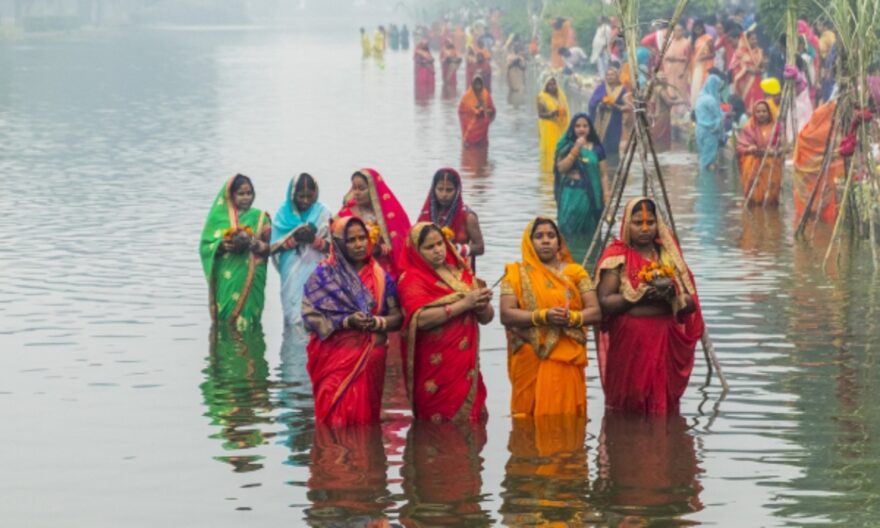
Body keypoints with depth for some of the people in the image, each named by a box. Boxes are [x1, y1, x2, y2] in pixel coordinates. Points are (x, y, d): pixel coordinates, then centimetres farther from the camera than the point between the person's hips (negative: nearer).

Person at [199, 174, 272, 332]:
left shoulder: (260, 218, 8)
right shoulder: (218, 217, 5)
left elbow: (270, 247, 4)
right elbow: (205, 245, 2)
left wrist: (256, 245, -16)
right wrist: (222, 246, -17)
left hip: (251, 280, 0)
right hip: (226, 281, 0)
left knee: (247, 320, -4)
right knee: (226, 318, -5)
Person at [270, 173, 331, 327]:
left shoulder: (323, 213, 4)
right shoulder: (284, 213, 5)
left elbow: (331, 246, 1)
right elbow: (273, 246, 1)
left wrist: (313, 240, -17)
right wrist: (294, 239, -15)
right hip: (292, 276, 1)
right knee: (294, 316, -3)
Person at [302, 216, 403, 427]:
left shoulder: (381, 277, 8)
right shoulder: (323, 275, 0)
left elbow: (397, 316, 6)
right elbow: (310, 316, -8)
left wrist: (378, 322, -15)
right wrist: (346, 322, -20)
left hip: (370, 359, 3)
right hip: (334, 359, -3)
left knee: (365, 417, 4)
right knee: (335, 417, -7)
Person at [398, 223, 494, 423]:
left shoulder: (461, 273, 14)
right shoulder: (412, 279, -2)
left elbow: (487, 318, 13)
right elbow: (421, 319, -18)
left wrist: (482, 305, -10)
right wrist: (464, 303, -18)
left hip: (466, 366, 5)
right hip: (435, 369, -5)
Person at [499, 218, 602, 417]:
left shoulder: (575, 272, 11)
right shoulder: (517, 274, 6)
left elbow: (595, 312, 4)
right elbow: (506, 315, -5)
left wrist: (571, 318, -16)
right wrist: (543, 316, -18)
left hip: (567, 361, 1)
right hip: (530, 360, -1)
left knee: (565, 417, -5)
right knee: (532, 415, -5)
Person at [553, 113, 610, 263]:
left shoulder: (597, 149, 7)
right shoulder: (566, 147, 6)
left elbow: (603, 175, 6)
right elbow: (561, 167, -9)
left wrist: (606, 194, -4)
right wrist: (576, 149, -15)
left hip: (591, 195, 1)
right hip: (571, 194, -1)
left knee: (589, 233, 1)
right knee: (570, 232, -9)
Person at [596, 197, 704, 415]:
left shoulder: (669, 255, 13)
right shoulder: (617, 256, 1)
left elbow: (691, 303, 9)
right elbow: (604, 302, -9)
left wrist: (673, 295, -12)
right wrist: (639, 296, -19)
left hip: (666, 342, 4)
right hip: (629, 343, -4)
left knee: (664, 405, 1)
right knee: (629, 408, -5)